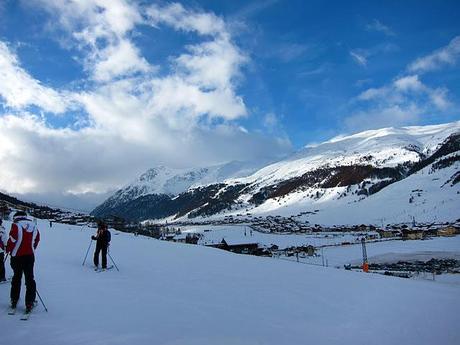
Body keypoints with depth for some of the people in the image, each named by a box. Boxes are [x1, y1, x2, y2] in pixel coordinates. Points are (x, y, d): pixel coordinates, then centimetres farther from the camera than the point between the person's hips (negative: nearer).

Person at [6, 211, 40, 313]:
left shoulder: (16, 225, -7)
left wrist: (8, 249, 4)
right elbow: (36, 240, 10)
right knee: (29, 279, 5)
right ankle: (29, 303, 2)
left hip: (17, 256, -2)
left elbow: (12, 239, -13)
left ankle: (14, 301, 24)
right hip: (30, 256, 3)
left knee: (16, 278, 14)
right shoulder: (34, 226, 7)